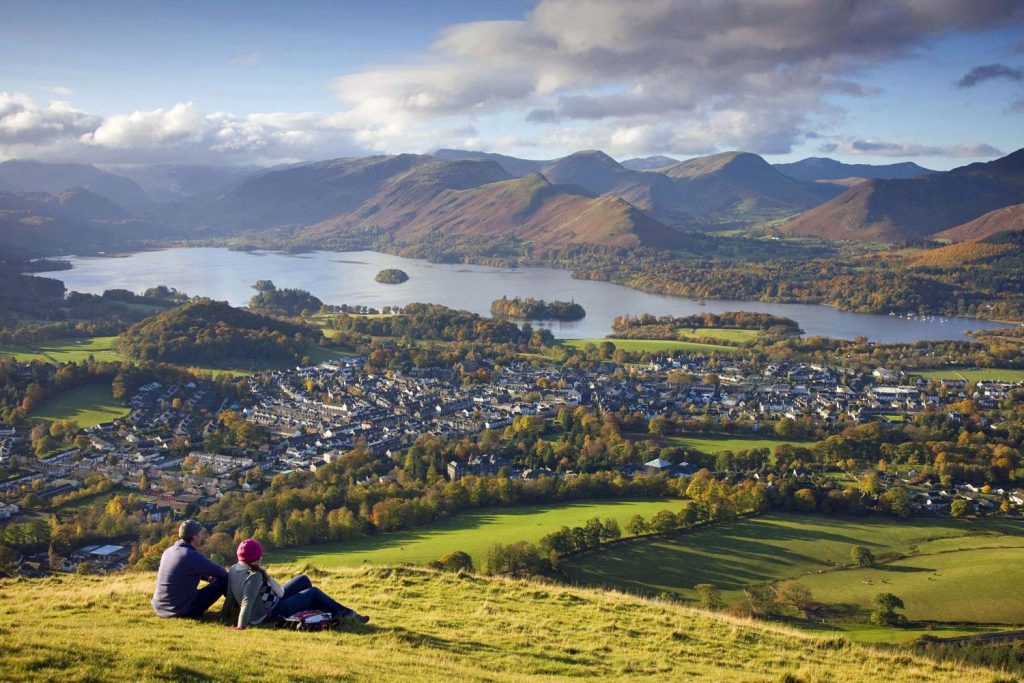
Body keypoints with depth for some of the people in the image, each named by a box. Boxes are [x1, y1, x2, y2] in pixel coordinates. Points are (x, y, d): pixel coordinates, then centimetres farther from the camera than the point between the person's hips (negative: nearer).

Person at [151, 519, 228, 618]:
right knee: (224, 580, -3)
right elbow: (219, 572, -7)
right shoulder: (192, 556, -18)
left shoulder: (168, 552, 6)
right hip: (184, 612, -8)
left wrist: (207, 577, 19)